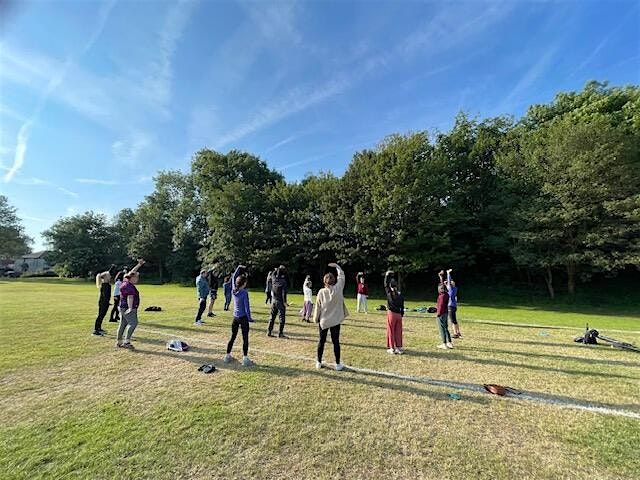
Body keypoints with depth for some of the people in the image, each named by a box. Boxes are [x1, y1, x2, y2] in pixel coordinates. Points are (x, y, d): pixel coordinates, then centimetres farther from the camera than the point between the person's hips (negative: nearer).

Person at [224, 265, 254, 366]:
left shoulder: (234, 290, -1)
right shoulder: (244, 293, -18)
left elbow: (233, 277, 12)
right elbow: (247, 307, -15)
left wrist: (239, 268, 12)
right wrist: (249, 318, -5)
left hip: (235, 317, 6)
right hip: (243, 318, -6)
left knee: (233, 337, 19)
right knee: (245, 338, 3)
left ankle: (228, 356, 28)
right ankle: (245, 359, 6)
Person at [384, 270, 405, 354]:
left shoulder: (389, 292, -9)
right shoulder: (400, 295, -1)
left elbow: (385, 284, 4)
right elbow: (402, 306, 5)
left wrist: (387, 275, 14)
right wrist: (401, 314, 15)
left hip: (391, 313, -3)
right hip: (399, 314, 3)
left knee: (391, 331, 5)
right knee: (398, 332, 12)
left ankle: (392, 348, 8)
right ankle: (398, 348, 18)